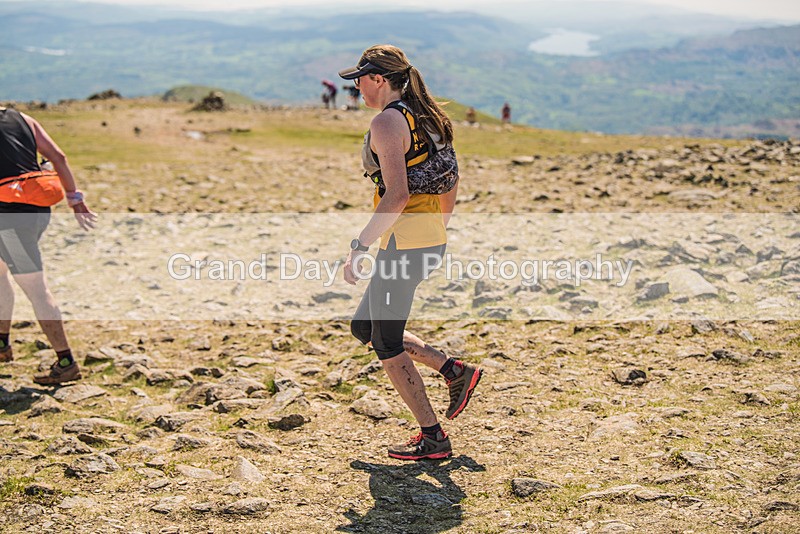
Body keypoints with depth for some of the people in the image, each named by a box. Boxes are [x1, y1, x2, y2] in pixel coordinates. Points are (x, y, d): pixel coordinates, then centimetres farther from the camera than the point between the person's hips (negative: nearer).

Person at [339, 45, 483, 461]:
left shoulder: (387, 122, -14)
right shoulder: (427, 116, 14)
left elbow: (397, 195, -24)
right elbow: (451, 183, 19)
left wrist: (359, 246, -21)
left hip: (403, 241, -9)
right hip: (432, 240, 9)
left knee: (387, 342, 4)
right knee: (363, 327, 20)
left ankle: (432, 438, 10)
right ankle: (454, 371, 17)